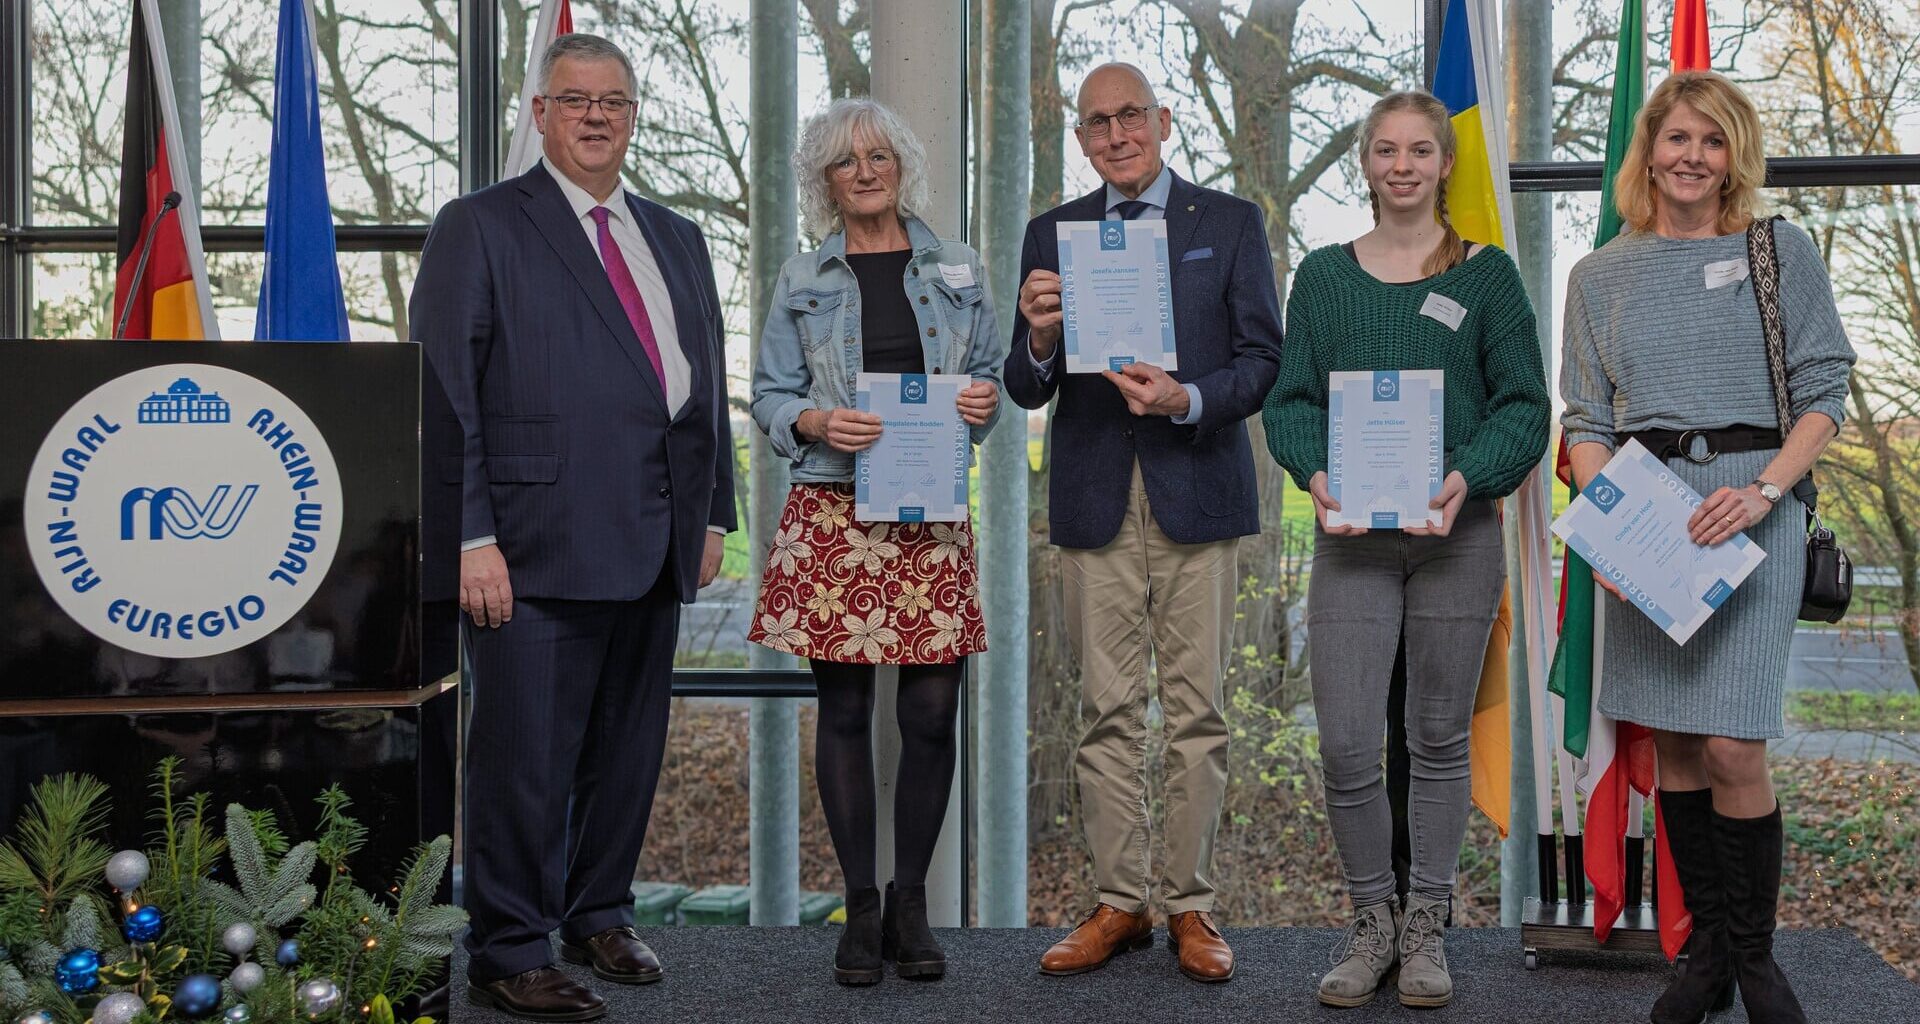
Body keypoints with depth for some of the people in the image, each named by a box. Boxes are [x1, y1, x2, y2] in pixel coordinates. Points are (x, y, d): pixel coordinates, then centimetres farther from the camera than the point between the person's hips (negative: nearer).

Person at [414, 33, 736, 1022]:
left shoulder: (677, 239, 19)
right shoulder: (479, 228, -1)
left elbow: (706, 384, 21)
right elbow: (445, 396, -7)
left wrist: (712, 515, 15)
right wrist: (470, 537, -15)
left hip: (653, 548, 6)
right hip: (537, 545, -6)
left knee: (629, 746, 13)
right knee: (524, 753, -2)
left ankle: (598, 914, 29)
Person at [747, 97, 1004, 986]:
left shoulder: (957, 271, 12)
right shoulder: (802, 282, 9)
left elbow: (987, 375, 14)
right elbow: (769, 397, 7)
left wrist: (986, 402, -8)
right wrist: (817, 423, -13)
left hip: (932, 514, 1)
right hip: (834, 514, -1)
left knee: (932, 713, -2)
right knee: (844, 711, 1)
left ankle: (910, 904, 13)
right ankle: (861, 907, 12)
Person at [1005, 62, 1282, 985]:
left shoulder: (1230, 223, 8)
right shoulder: (1052, 233, 12)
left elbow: (1262, 362, 2)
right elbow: (1026, 390, 8)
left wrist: (1188, 398, -17)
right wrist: (1040, 338, -14)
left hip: (1196, 493, -1)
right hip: (1094, 501, 1)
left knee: (1196, 710, 1)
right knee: (1108, 712, 3)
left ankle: (1190, 907, 10)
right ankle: (1118, 903, 13)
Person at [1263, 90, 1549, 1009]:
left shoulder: (1486, 274, 3)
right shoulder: (1323, 276, 8)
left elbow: (1524, 404, 0)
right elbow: (1291, 398, 6)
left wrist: (1468, 478, -17)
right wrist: (1315, 473, -14)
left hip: (1457, 530, 0)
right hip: (1350, 534, 1)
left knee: (1440, 736, 8)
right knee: (1345, 742, -5)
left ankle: (1426, 925, 22)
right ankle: (1370, 922, 15)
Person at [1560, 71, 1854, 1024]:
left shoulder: (1781, 250, 5)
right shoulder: (1600, 276, 12)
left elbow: (1824, 392, 1)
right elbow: (1587, 417, 11)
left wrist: (1761, 491, -14)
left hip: (1752, 505, -3)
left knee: (1731, 746, -11)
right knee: (1672, 741, 6)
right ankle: (1706, 947, 19)